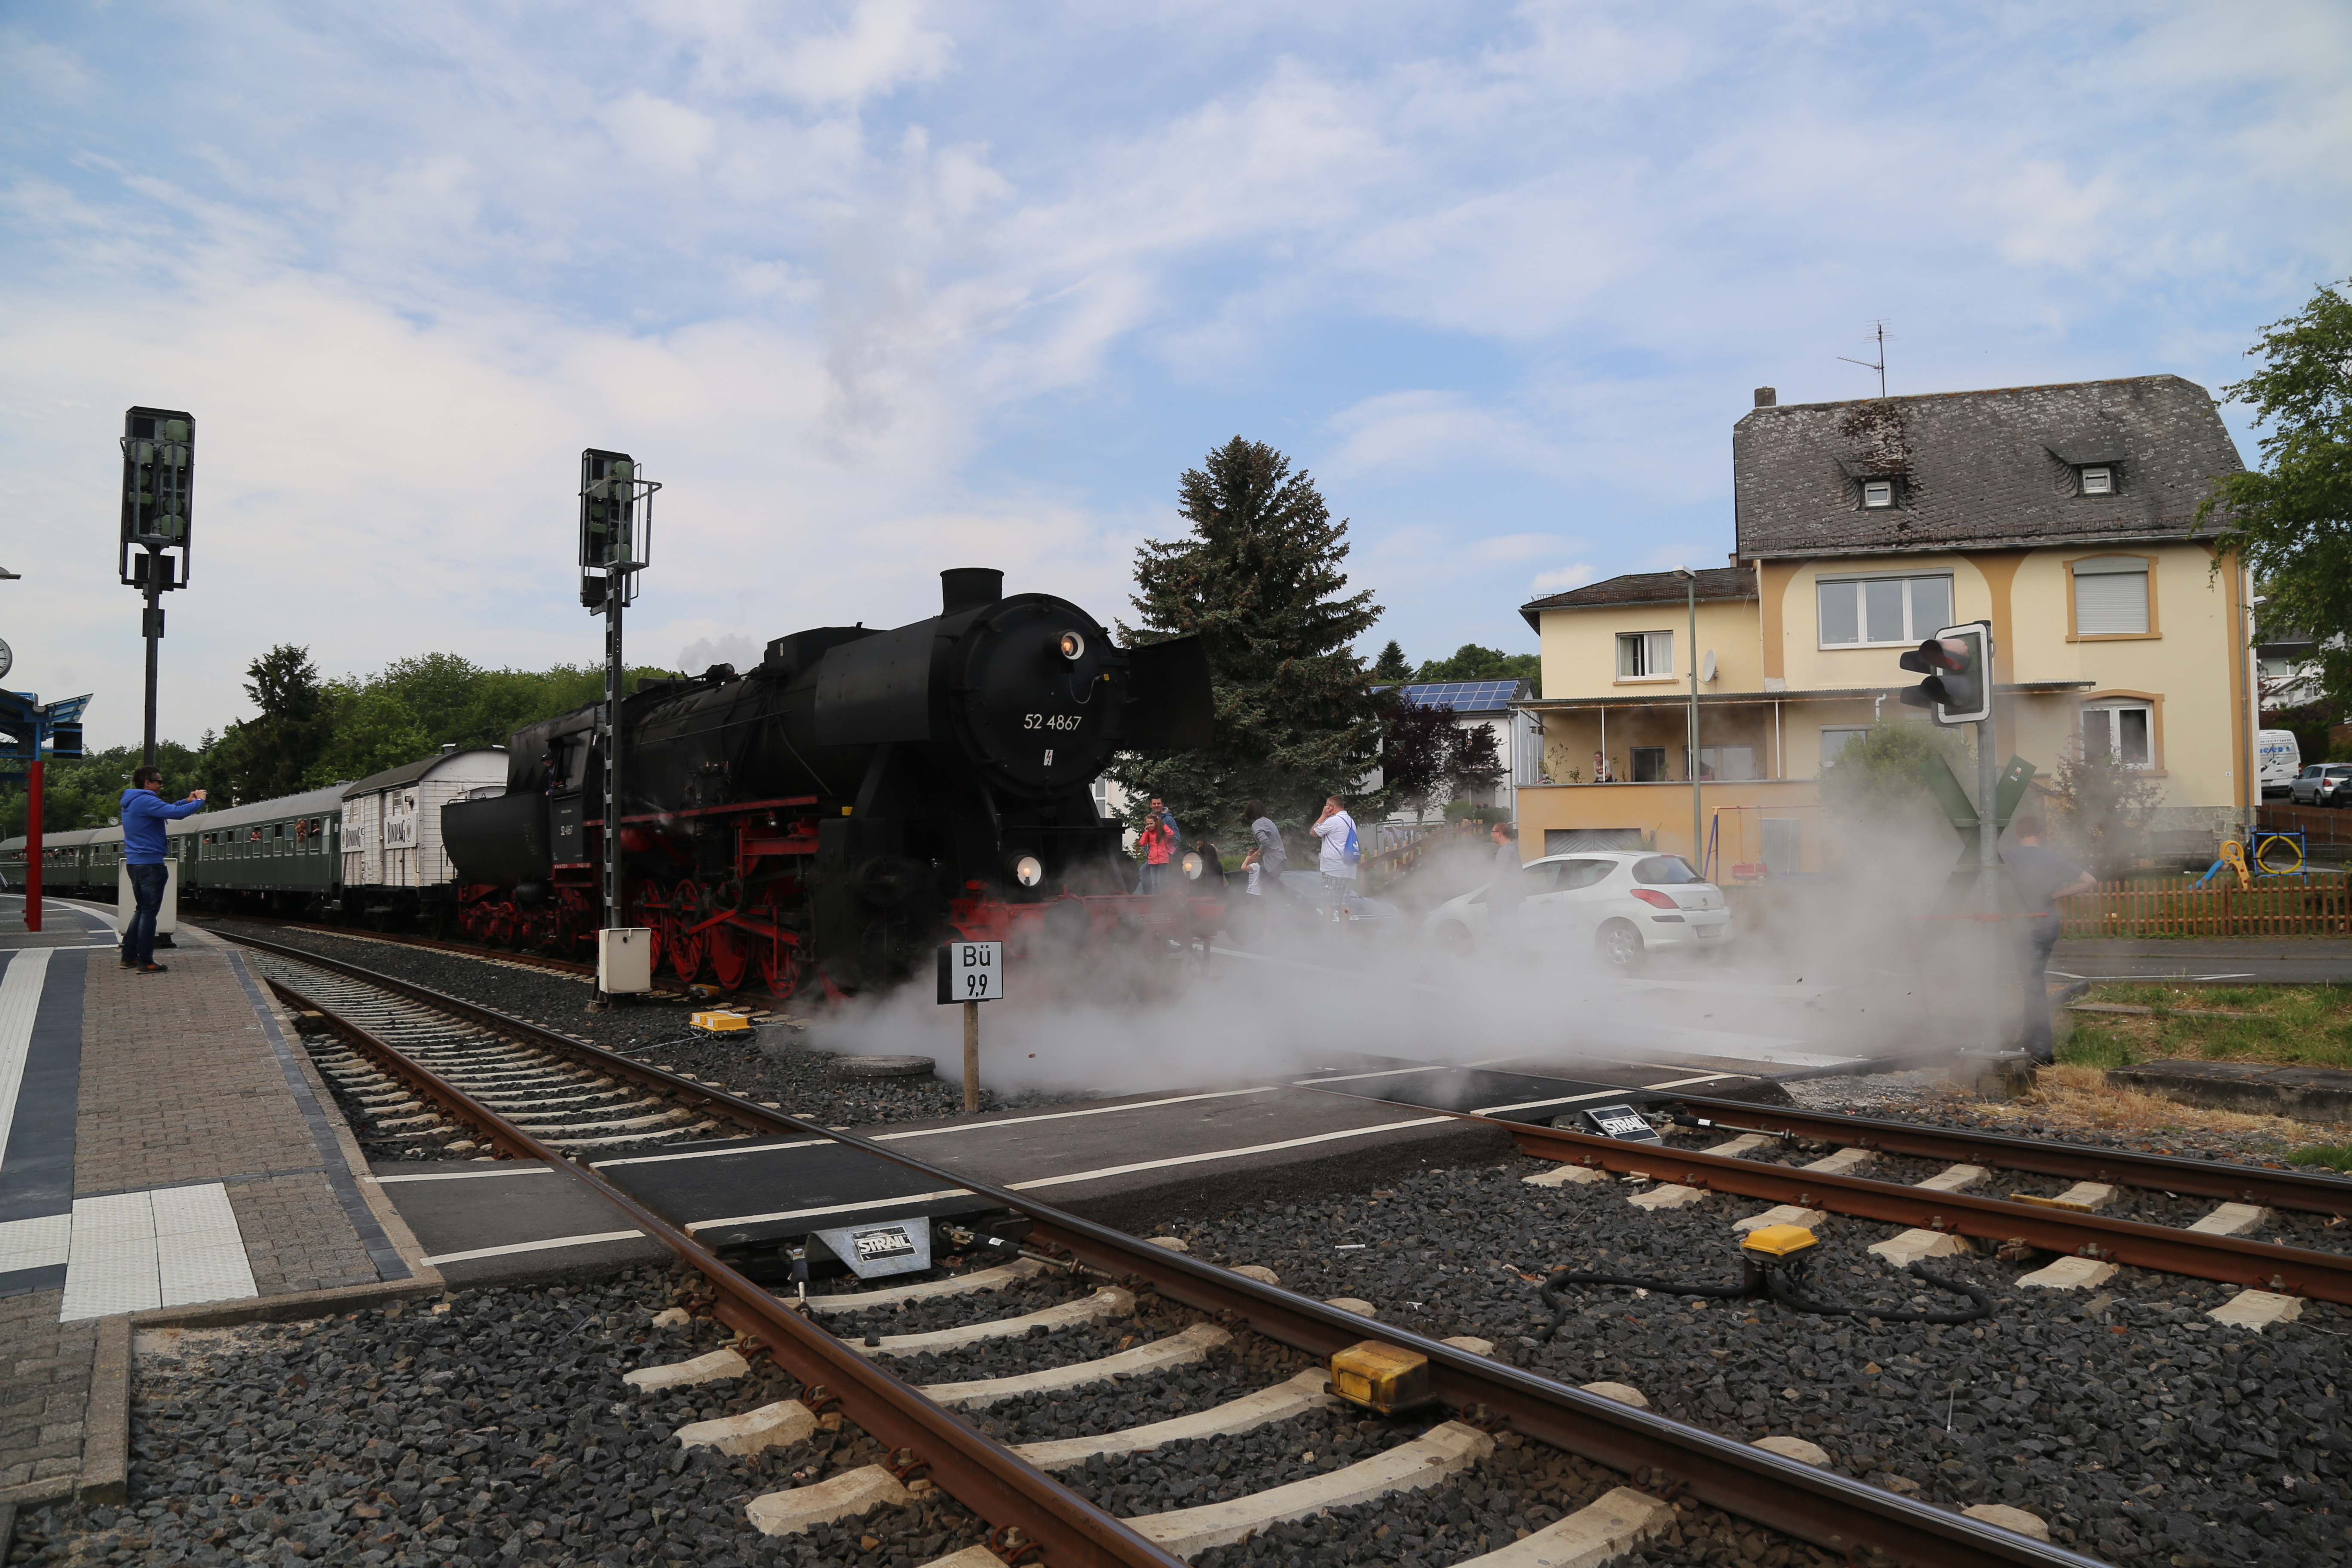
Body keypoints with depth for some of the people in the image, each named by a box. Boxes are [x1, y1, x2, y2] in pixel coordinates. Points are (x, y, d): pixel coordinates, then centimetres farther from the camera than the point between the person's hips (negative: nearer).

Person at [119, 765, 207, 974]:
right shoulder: (146, 801, -15)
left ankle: (129, 957, 20)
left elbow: (165, 810, 24)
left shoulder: (132, 802, 16)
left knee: (141, 910, 18)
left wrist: (188, 801, 11)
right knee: (149, 912, -6)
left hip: (135, 863, 10)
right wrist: (199, 801, -11)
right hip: (150, 863, -10)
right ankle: (145, 963, -5)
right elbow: (176, 813, -26)